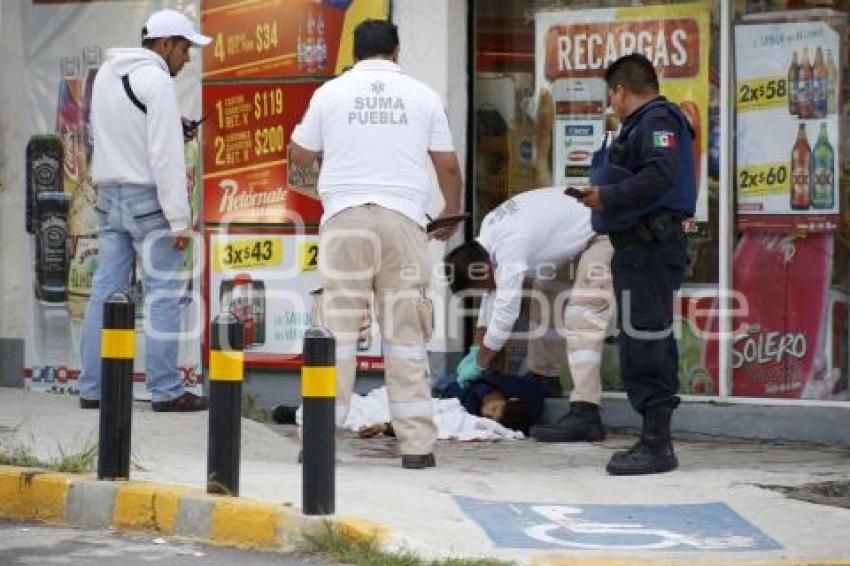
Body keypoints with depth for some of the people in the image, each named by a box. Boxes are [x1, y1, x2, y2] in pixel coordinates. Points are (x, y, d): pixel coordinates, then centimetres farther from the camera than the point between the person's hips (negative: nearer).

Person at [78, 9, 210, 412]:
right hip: (147, 199, -8)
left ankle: (92, 389, 9)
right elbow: (165, 155, -18)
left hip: (109, 196, 8)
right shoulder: (156, 80, -14)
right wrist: (179, 220, -16)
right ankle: (165, 391, -3)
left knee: (106, 291, 8)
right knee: (163, 295, -3)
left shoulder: (106, 74, 12)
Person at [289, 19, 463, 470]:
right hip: (403, 218, 0)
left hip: (346, 218, 0)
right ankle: (416, 444, 2)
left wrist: (302, 129, 36)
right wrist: (452, 213, 28)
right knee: (406, 332, 3)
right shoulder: (422, 96, 8)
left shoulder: (330, 93, 6)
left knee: (336, 328, 1)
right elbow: (447, 165, 11)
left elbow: (299, 155, 15)